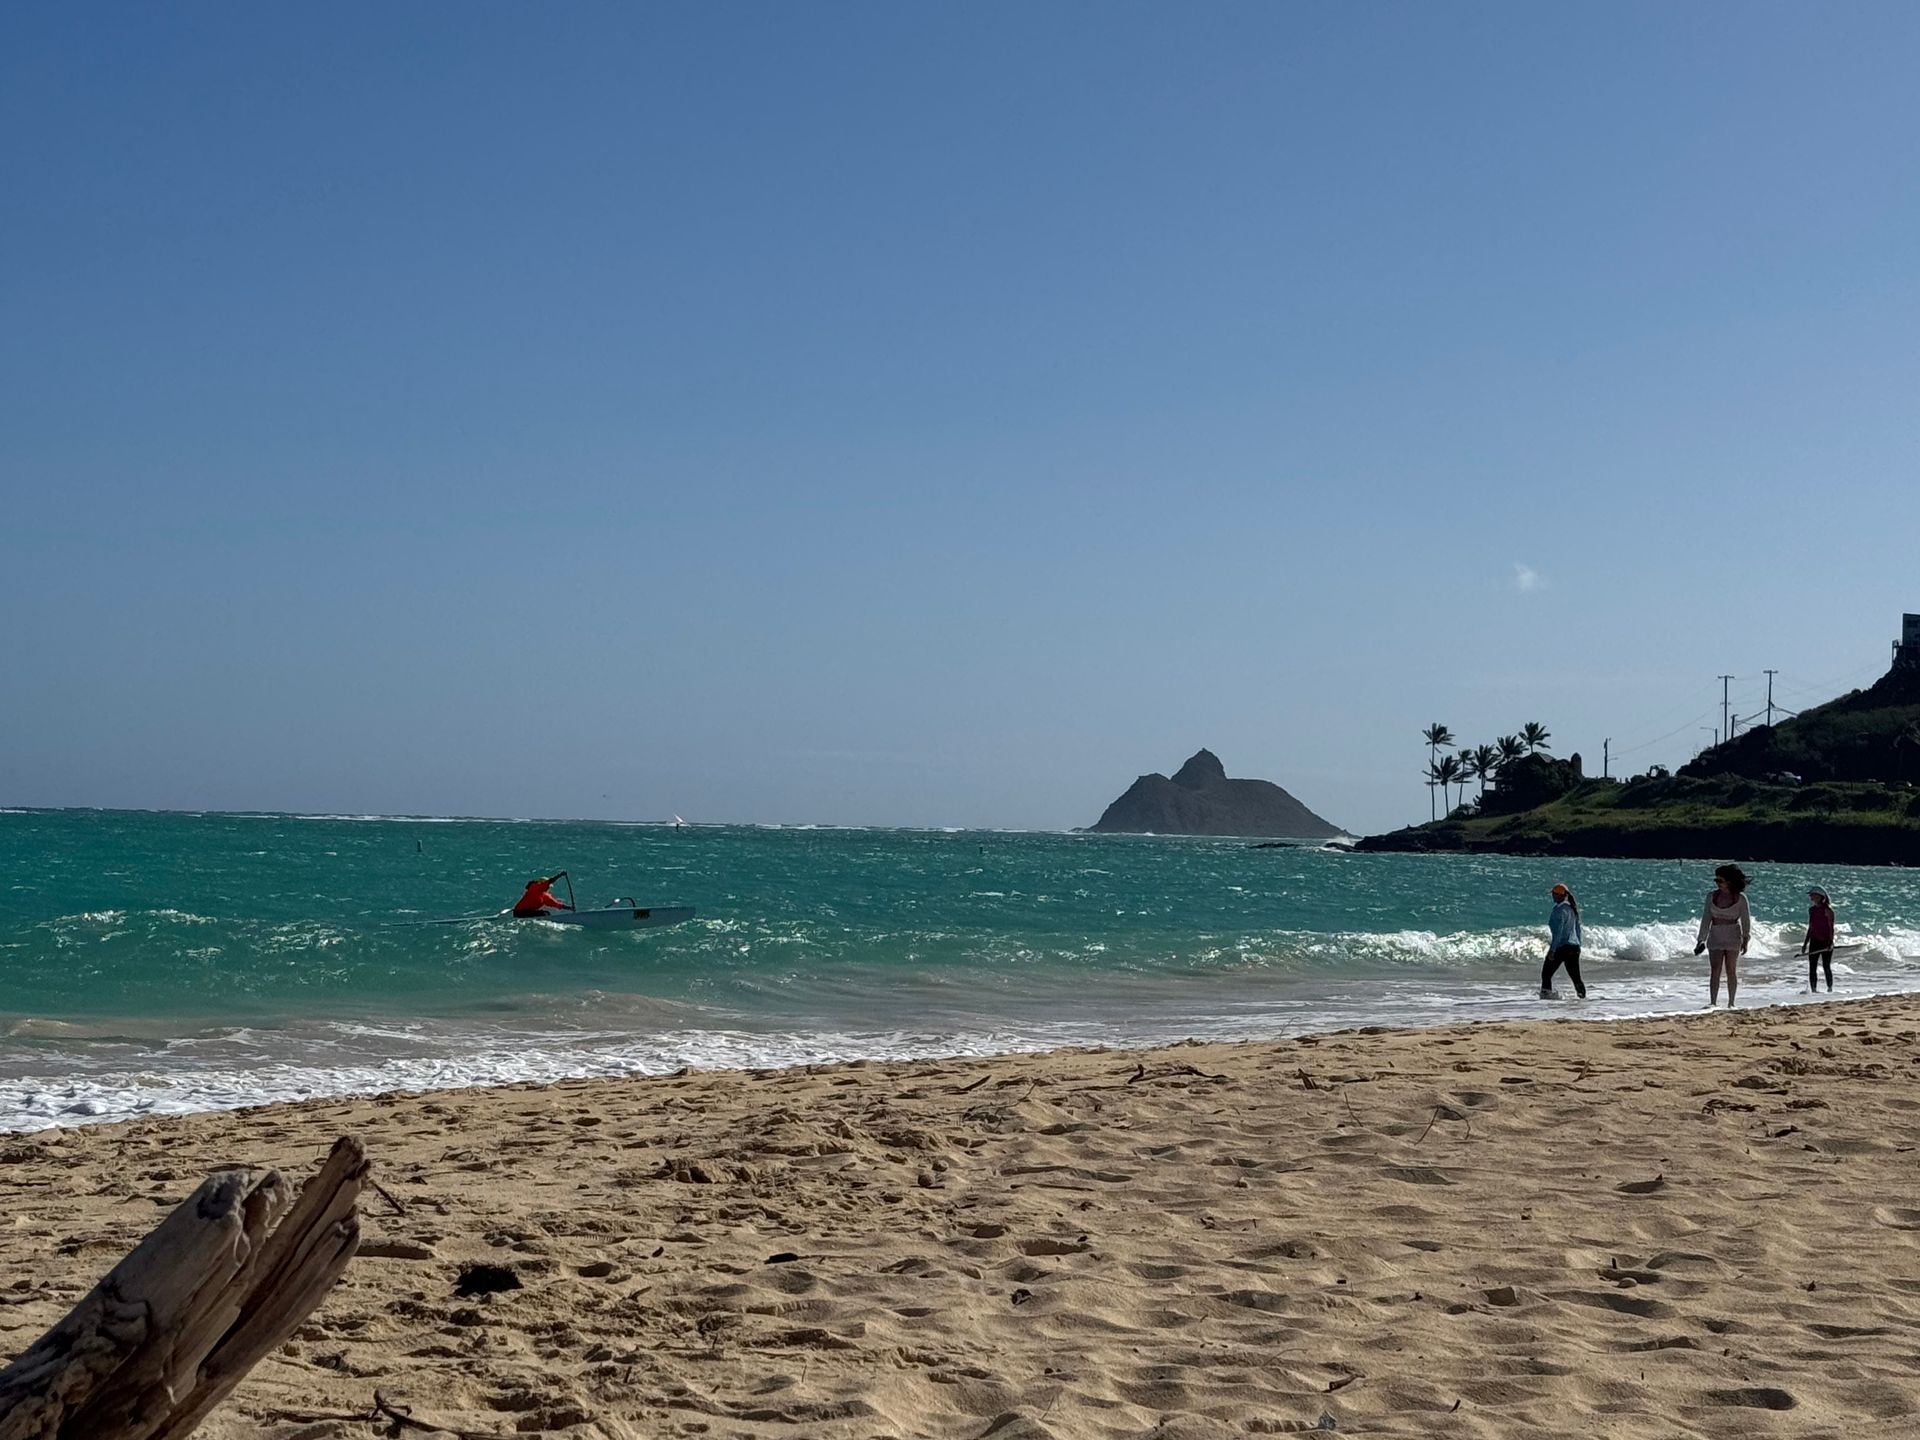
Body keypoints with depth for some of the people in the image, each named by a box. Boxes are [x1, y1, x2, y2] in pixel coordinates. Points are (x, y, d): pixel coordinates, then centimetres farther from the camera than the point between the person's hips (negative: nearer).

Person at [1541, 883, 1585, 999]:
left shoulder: (1560, 910, -13)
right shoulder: (1572, 909, 12)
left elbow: (1558, 931, -20)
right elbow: (1578, 929, 18)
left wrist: (1552, 949, -21)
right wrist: (1578, 947, 25)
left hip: (1561, 946, -8)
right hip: (1574, 946, 8)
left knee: (1546, 974, 1)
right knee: (1575, 976, 10)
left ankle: (1546, 997, -5)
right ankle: (1583, 997, 4)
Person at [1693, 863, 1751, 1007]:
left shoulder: (1740, 898, -5)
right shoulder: (1712, 896, 2)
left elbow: (1746, 920, 0)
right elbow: (1706, 919, 7)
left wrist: (1745, 940, -5)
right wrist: (1701, 940, 6)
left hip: (1733, 936, -2)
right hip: (1715, 936, 2)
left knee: (1731, 970, 3)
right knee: (1715, 970, -7)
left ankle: (1731, 1003, 10)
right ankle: (1713, 1002, -10)